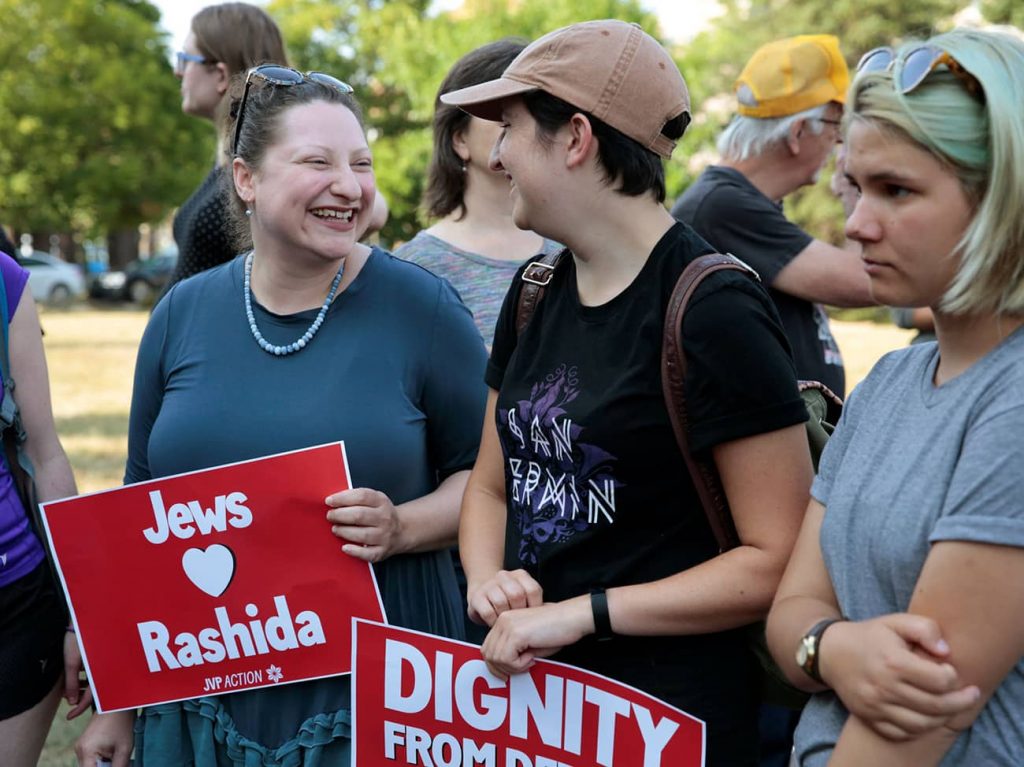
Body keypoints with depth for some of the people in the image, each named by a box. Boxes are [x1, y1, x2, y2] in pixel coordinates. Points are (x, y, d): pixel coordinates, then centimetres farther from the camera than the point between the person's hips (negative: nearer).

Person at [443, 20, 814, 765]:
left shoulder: (713, 311, -18)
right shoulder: (536, 292, 5)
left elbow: (779, 558, -19)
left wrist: (583, 612, -21)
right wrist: (488, 580, -8)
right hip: (529, 689, 7)